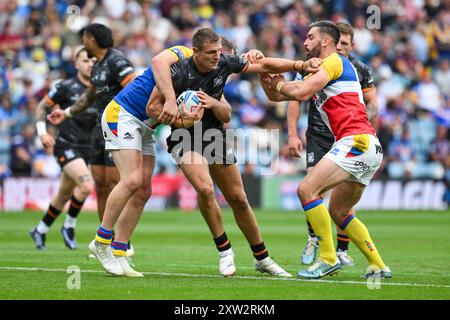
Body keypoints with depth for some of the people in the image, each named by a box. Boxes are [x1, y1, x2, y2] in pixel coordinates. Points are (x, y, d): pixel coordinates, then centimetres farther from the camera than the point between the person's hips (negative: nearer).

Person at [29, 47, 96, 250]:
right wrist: (42, 131, -7)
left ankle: (40, 230, 31)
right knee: (87, 185, -24)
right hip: (66, 146, -5)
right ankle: (69, 226, -3)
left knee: (64, 194, 12)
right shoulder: (66, 87, -6)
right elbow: (42, 107, 4)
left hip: (86, 148, 5)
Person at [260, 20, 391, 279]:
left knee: (307, 189, -16)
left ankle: (328, 258, -14)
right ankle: (378, 266, 18)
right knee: (338, 212, 17)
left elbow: (301, 92, -17)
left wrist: (280, 84, 3)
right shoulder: (320, 70, 26)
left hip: (357, 141, -10)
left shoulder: (334, 61, -3)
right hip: (370, 148, 10)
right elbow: (276, 96, 26)